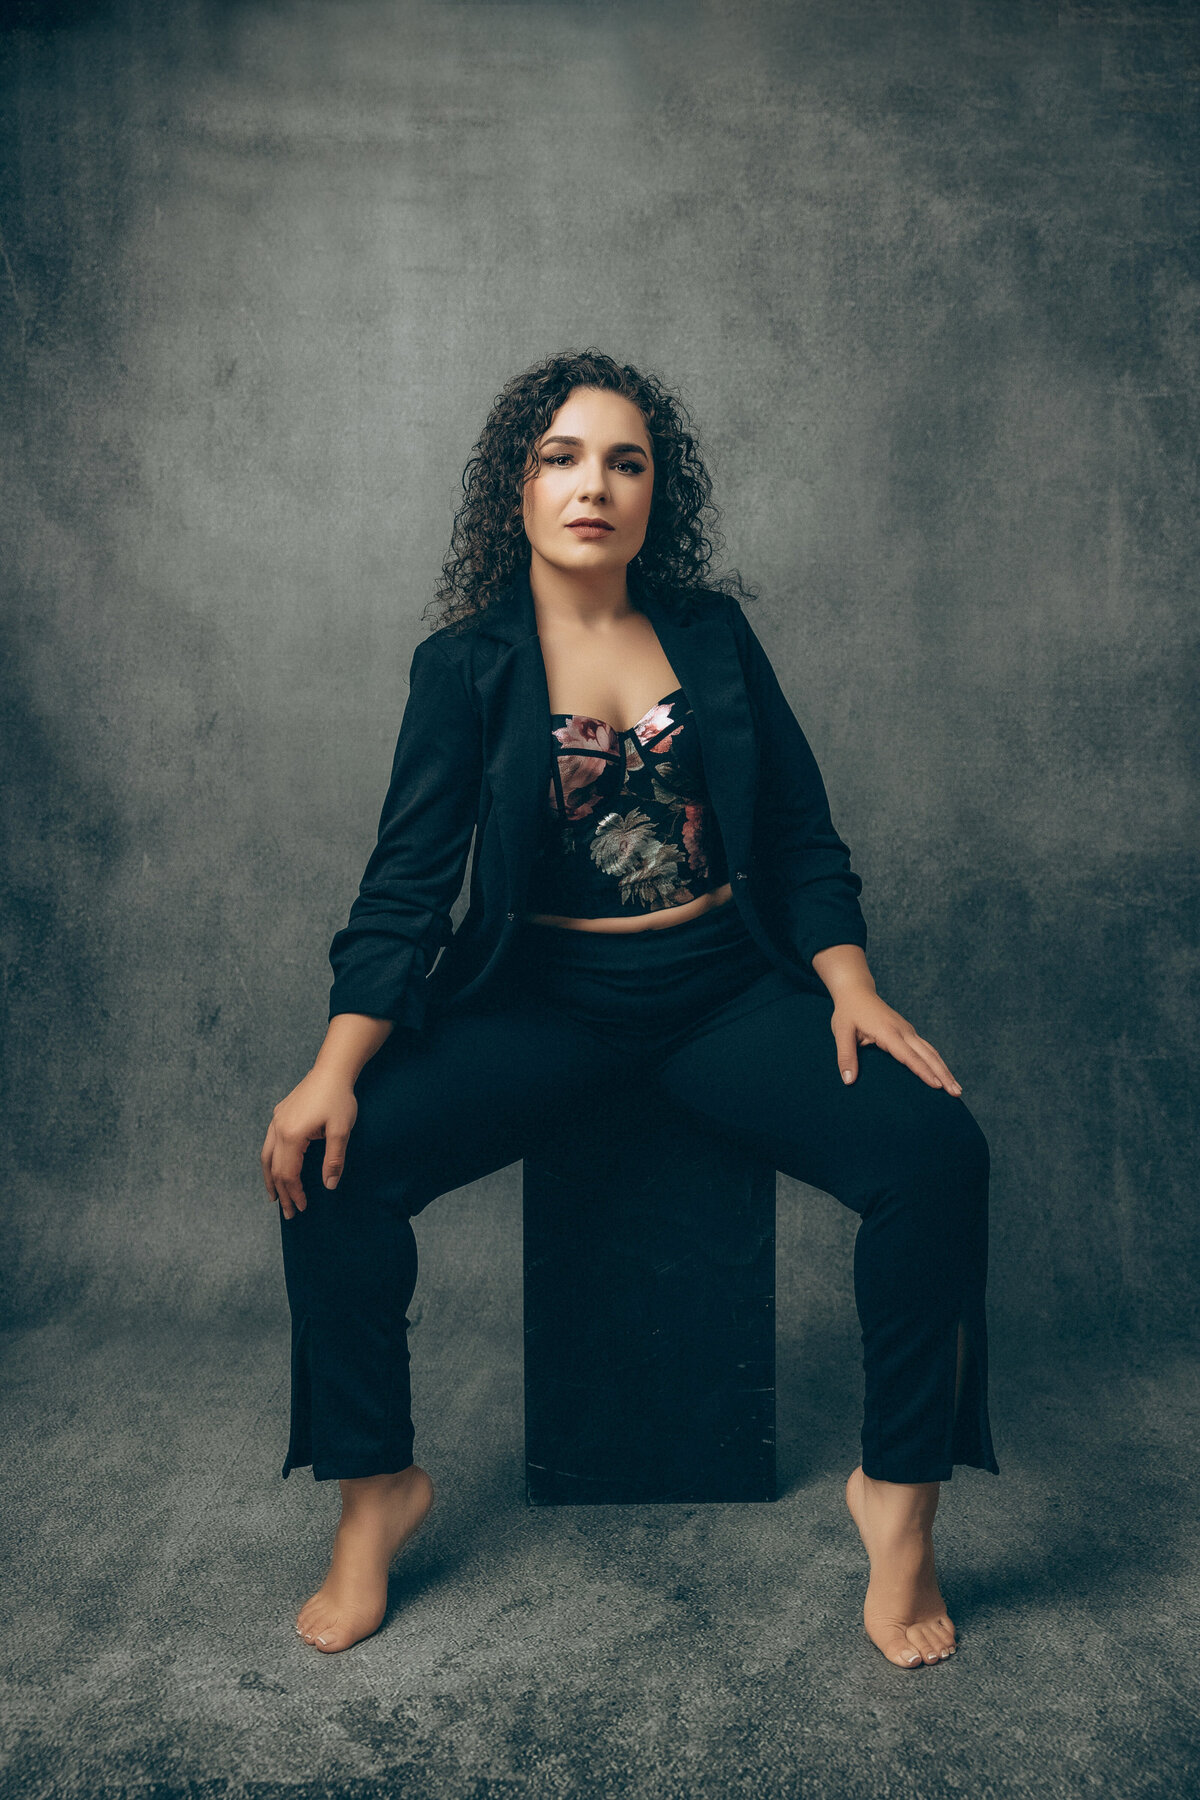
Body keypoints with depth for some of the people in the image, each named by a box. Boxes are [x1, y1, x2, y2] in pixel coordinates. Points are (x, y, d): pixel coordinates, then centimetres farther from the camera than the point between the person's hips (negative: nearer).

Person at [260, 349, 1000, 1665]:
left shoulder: (712, 632, 6)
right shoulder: (465, 664, 0)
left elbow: (801, 834, 8)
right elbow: (408, 882, -6)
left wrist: (852, 989, -10)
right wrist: (336, 1066, -21)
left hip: (725, 993, 1)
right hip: (539, 1000, -1)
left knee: (935, 1150, -23)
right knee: (331, 1165, -24)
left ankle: (899, 1494, -3)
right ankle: (374, 1485, -1)